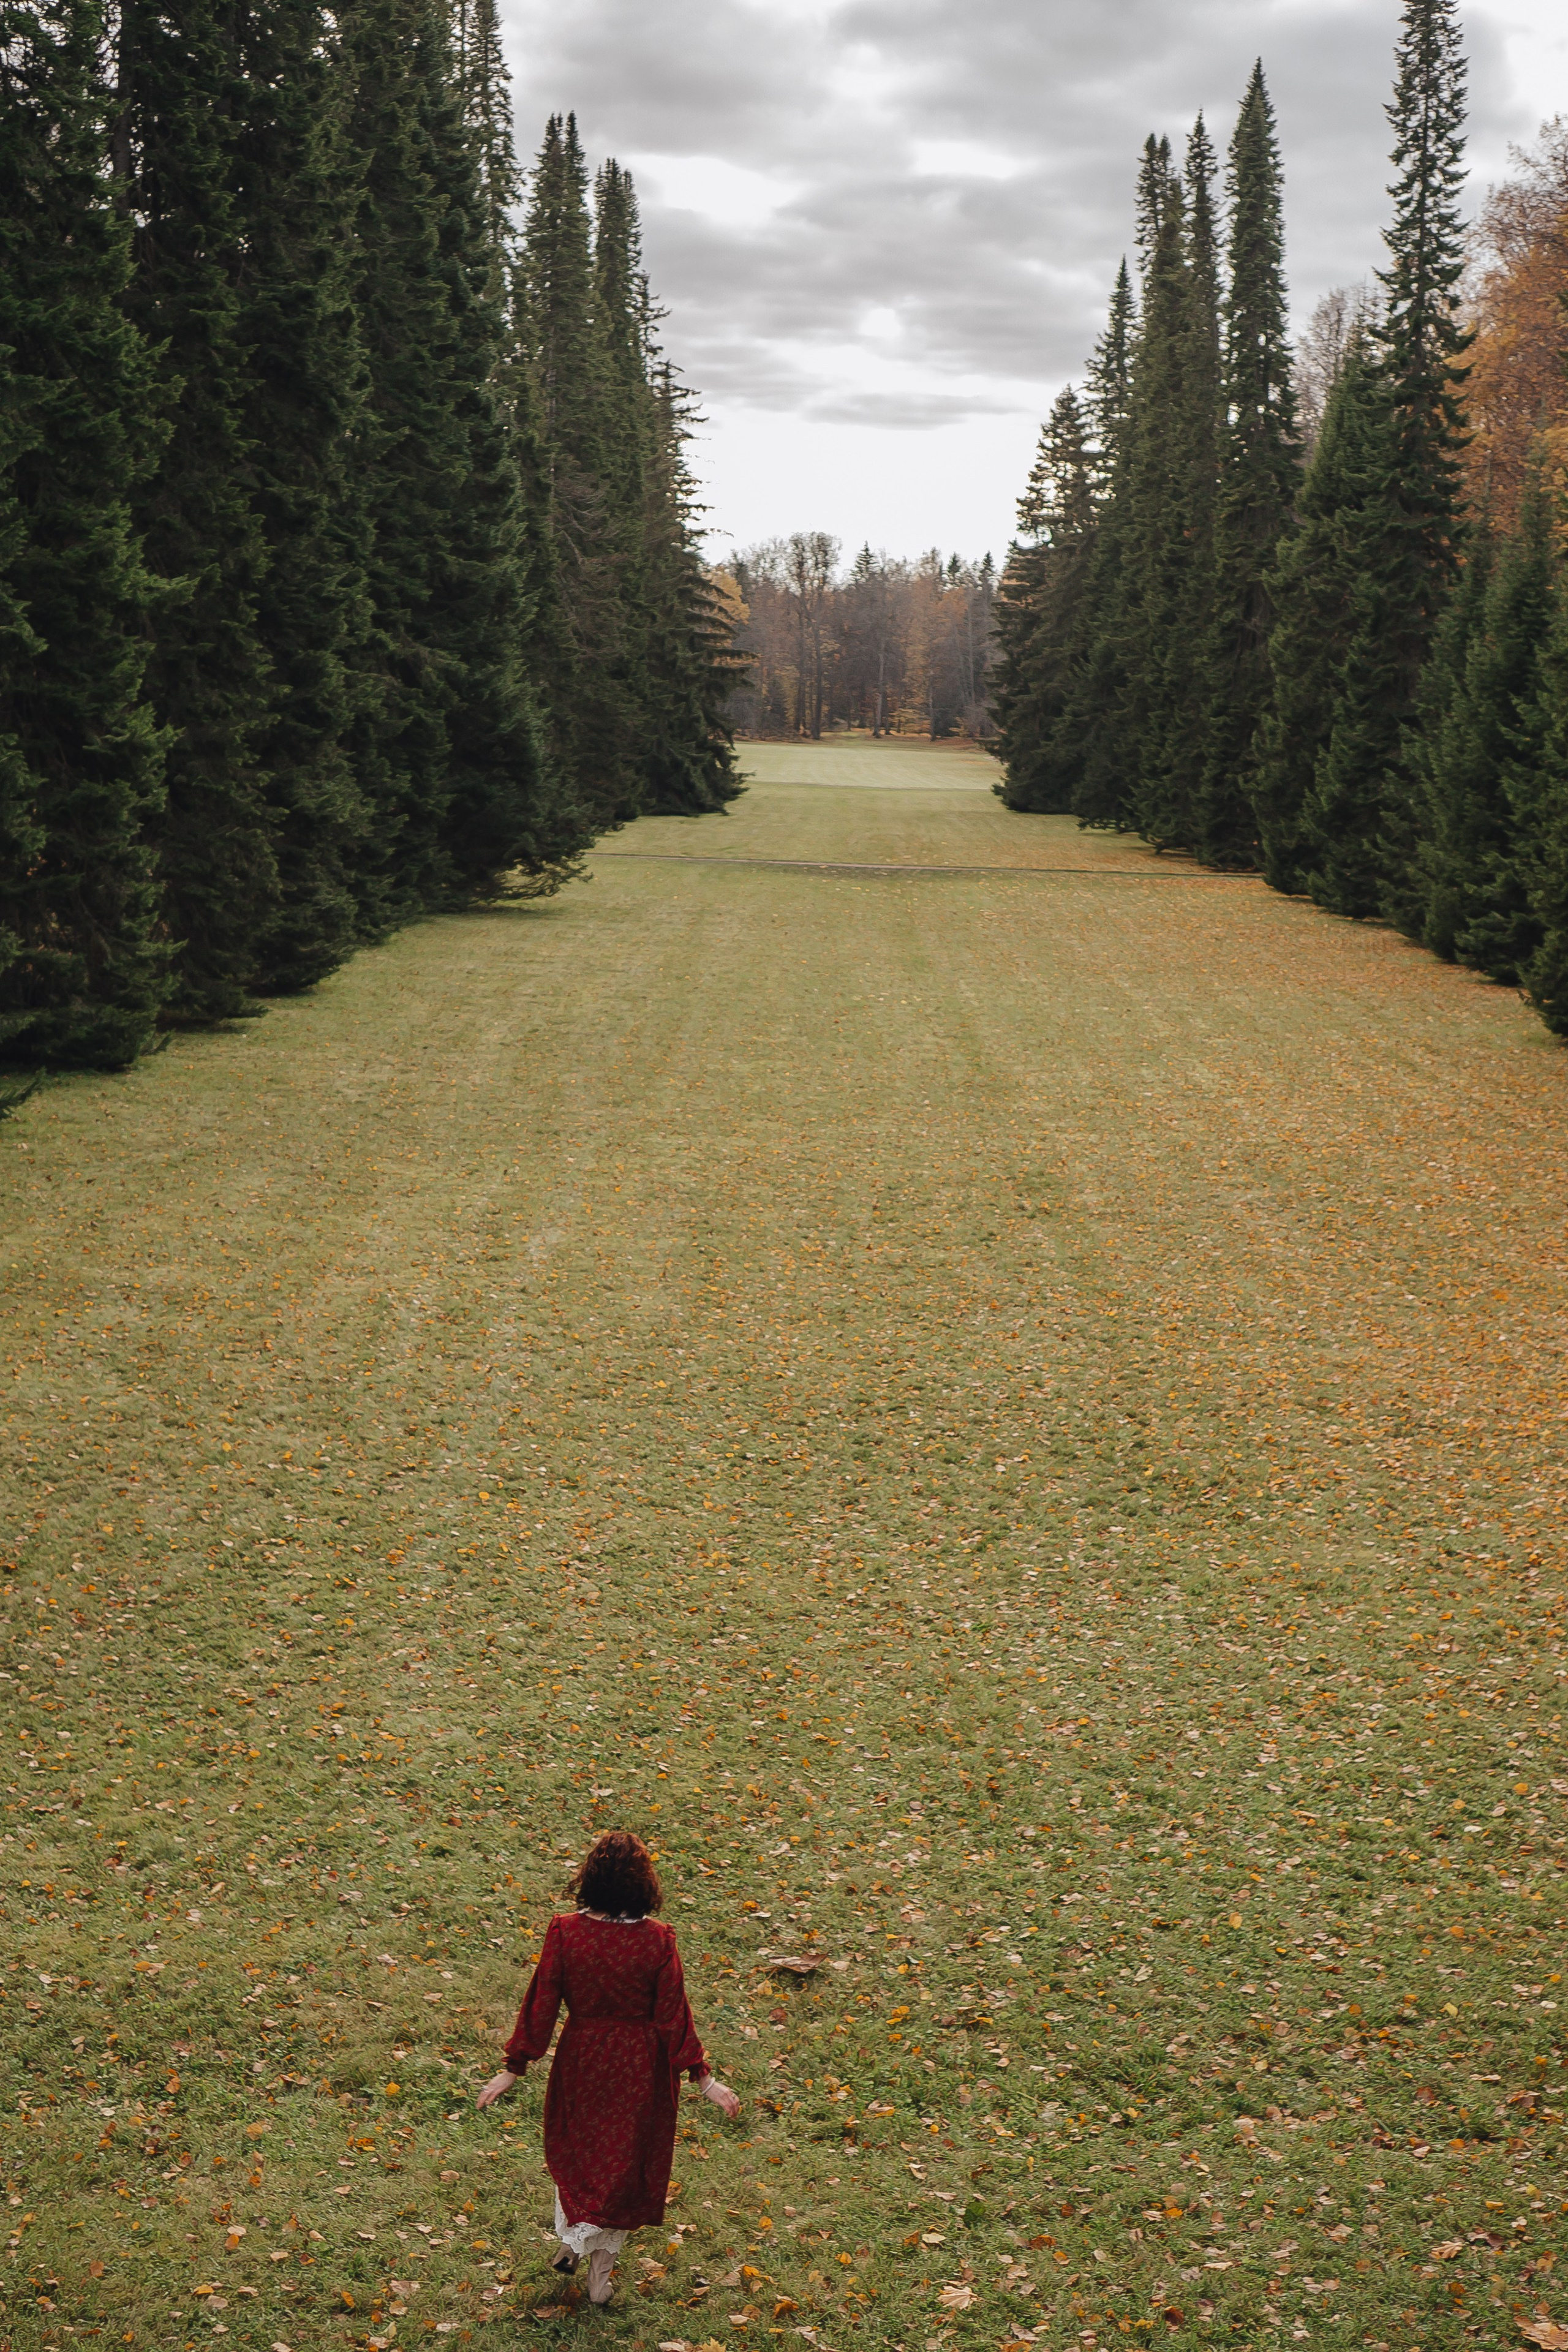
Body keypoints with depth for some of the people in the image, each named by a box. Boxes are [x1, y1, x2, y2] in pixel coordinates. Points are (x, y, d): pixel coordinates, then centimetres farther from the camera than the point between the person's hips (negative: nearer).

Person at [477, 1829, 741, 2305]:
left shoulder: (564, 1933, -20)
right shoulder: (657, 1941, -21)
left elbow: (541, 2005, -12)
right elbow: (673, 2016, -14)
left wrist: (513, 2069, -1)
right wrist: (703, 2078, -3)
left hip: (581, 2057, 0)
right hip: (639, 2068, 0)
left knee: (574, 2147, 28)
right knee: (625, 2159, 19)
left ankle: (571, 2238, 25)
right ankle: (601, 2271, 29)